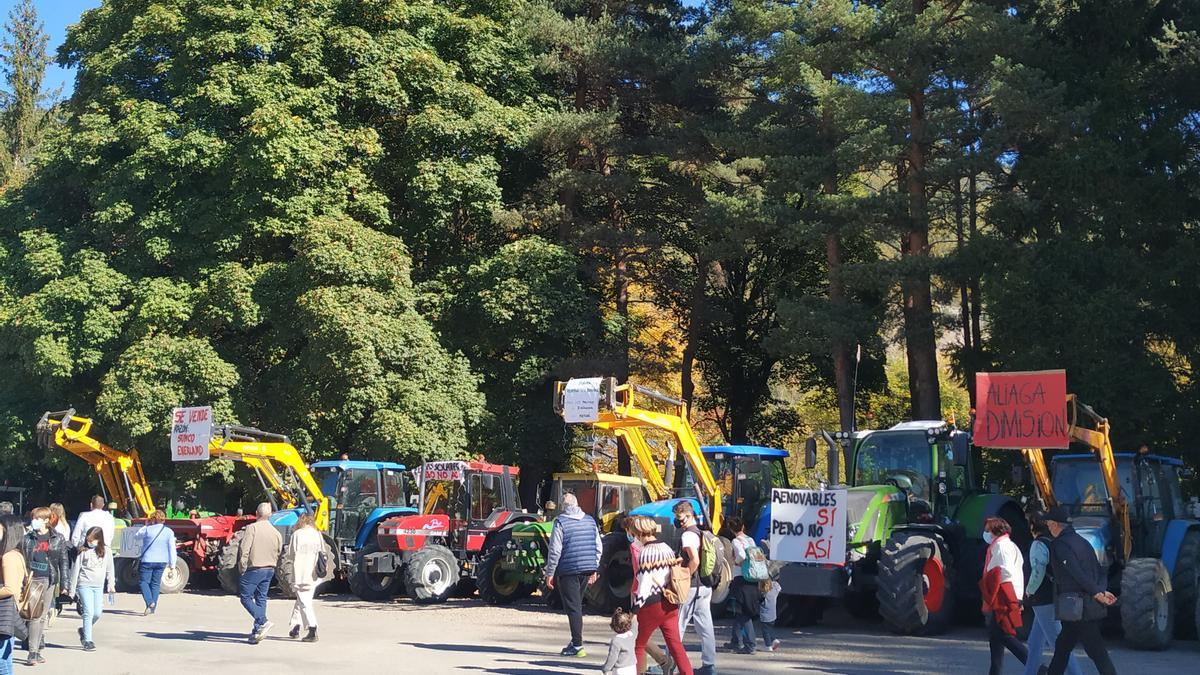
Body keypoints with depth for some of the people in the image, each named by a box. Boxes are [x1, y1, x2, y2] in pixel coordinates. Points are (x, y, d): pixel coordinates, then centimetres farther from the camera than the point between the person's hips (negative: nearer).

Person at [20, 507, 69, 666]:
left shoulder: (57, 539, 5)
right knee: (34, 616, -8)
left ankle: (37, 650, 15)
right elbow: (21, 561, 8)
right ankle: (32, 653, -5)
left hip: (49, 581, 1)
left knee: (43, 616, 5)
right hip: (31, 580, -1)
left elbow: (64, 561, 6)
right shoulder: (27, 539, 6)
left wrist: (64, 582, 1)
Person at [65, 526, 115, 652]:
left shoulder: (106, 551, 6)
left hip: (99, 586, 3)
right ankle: (87, 641, -7)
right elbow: (75, 570, 2)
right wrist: (71, 589, 3)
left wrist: (111, 583, 4)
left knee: (97, 613, 1)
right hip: (84, 584, -3)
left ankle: (84, 630, 28)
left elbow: (110, 569, 14)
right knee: (88, 612, -12)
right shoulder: (83, 552, -1)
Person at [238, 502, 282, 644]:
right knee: (261, 599, 12)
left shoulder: (252, 528, -12)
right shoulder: (276, 532, 7)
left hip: (254, 568, -6)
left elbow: (244, 549, -17)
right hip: (269, 570, 6)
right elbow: (279, 553, 11)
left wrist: (242, 567, -8)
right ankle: (257, 631, 12)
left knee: (246, 597, 1)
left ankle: (263, 622, -15)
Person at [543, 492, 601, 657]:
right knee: (577, 605, 17)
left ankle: (577, 645, -4)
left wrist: (550, 573, -4)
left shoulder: (561, 522, -8)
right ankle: (575, 641, 18)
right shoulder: (590, 521, 9)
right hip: (587, 569, 6)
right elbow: (598, 547, 13)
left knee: (573, 608, -2)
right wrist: (594, 569, 21)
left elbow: (555, 550, -11)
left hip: (568, 570, -6)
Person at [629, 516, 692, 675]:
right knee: (676, 645, 6)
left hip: (652, 604, -7)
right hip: (670, 604, 7)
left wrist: (636, 608, -11)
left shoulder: (645, 552, -14)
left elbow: (644, 584, -17)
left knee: (638, 645, 9)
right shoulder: (667, 549, 9)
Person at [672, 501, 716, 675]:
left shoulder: (687, 535, -14)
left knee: (677, 627, 0)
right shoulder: (702, 534, 13)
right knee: (705, 626, 7)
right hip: (706, 586, 8)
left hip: (691, 587, -8)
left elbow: (694, 560, -26)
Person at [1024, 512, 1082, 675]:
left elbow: (1038, 572, -26)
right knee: (1034, 644, 16)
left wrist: (1029, 591, -10)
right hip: (1053, 599, 9)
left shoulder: (1038, 545, -15)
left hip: (1043, 601, -9)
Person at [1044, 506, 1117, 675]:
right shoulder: (1082, 542, 16)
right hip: (1091, 606, 9)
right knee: (1062, 646, 17)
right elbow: (1099, 571, 13)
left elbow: (1077, 573, -21)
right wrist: (1101, 591, 0)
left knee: (1096, 650, -7)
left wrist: (1097, 593, -16)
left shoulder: (1060, 545, -12)